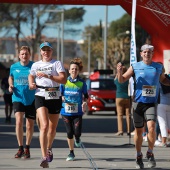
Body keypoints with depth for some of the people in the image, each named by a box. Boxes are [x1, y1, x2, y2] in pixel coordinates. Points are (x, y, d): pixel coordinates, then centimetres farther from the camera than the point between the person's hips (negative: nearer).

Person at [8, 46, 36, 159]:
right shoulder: (14, 67, 3)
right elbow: (11, 77, 22)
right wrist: (10, 86, 3)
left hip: (31, 99, -1)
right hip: (18, 98, 1)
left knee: (30, 125, 6)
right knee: (19, 121, -16)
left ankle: (27, 148, 25)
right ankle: (20, 148, -4)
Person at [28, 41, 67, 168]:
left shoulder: (57, 63, 2)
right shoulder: (36, 65, 11)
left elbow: (64, 80, -10)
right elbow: (31, 75, 28)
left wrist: (48, 76, -18)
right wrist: (31, 84, 6)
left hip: (55, 97, 0)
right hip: (40, 96, 0)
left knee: (53, 127, 12)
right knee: (44, 126, -18)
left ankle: (49, 149, 41)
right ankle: (45, 157, -22)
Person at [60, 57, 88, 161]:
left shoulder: (82, 83, 1)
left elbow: (85, 96, 9)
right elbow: (60, 94, 8)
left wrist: (84, 102, -11)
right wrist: (63, 99, -13)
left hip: (78, 112, -1)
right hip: (66, 111, 1)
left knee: (77, 132, -13)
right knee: (69, 132, 3)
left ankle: (77, 139, 26)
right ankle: (71, 153, 21)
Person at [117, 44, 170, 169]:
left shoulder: (159, 67, 5)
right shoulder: (135, 67, 0)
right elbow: (122, 80, 1)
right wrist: (119, 72, -20)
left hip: (152, 103, 0)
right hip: (138, 103, 0)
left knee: (151, 127, -19)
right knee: (139, 131, 7)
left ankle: (150, 153, 0)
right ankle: (139, 156, 25)